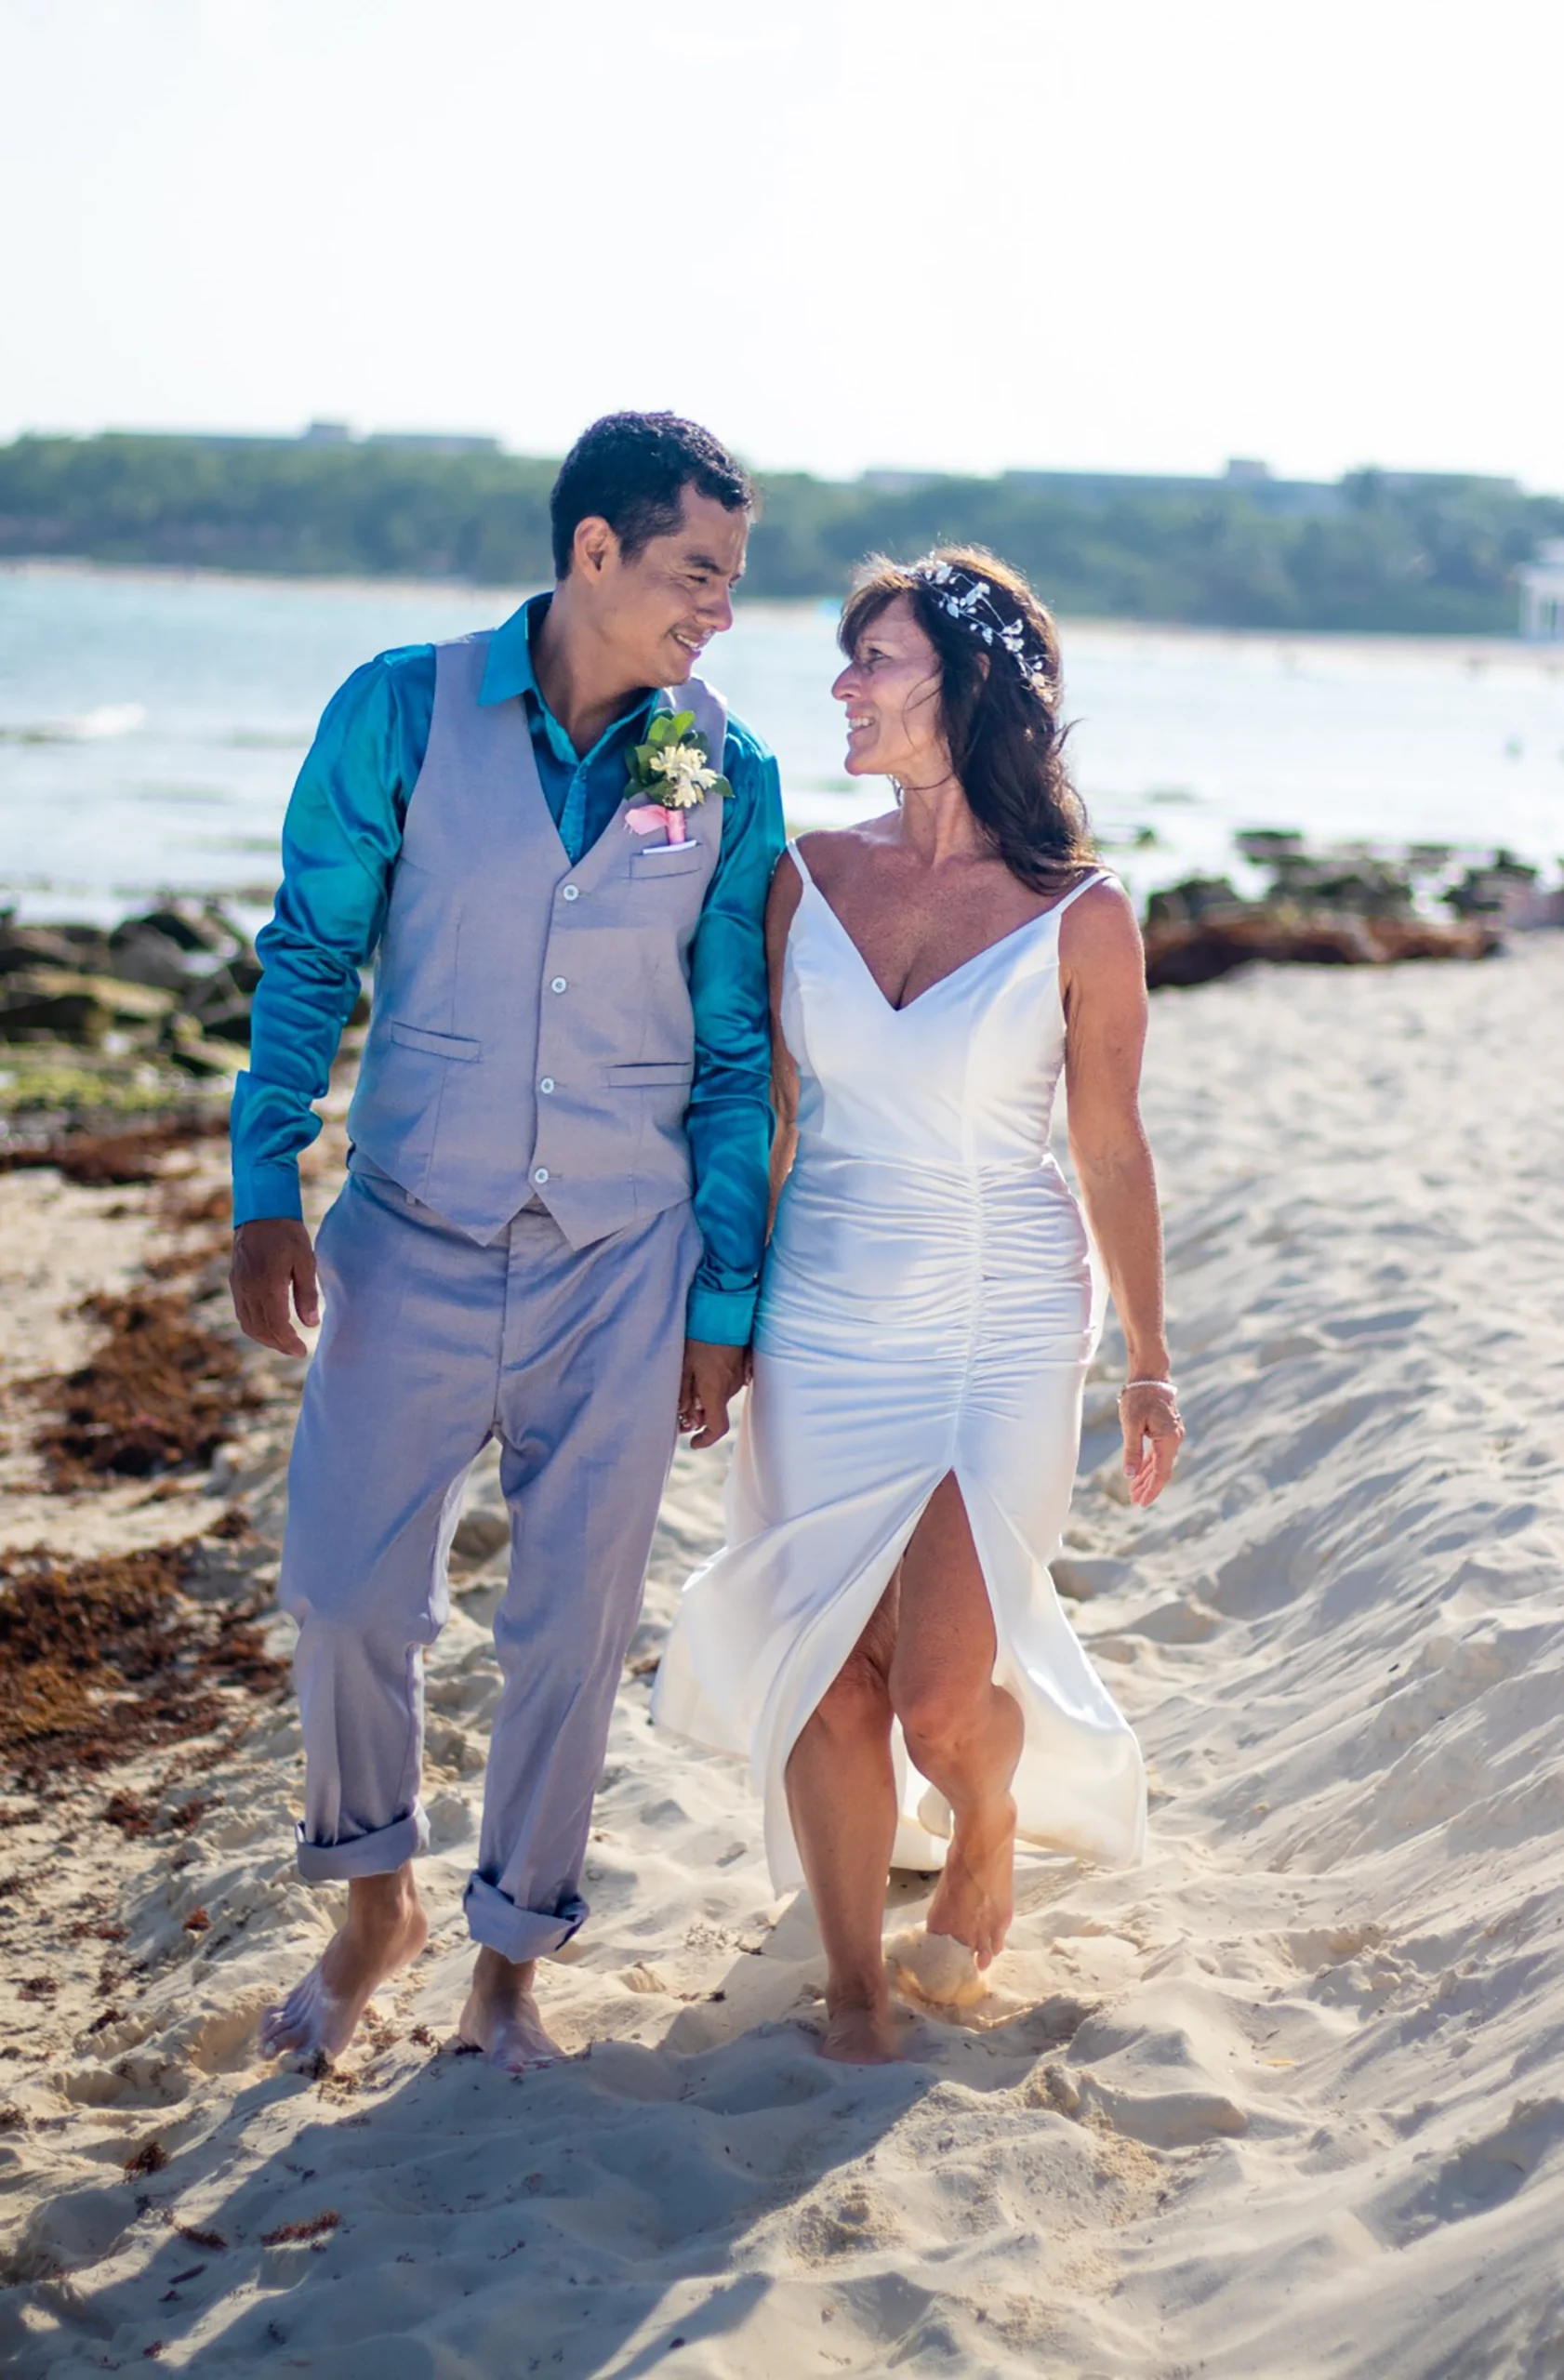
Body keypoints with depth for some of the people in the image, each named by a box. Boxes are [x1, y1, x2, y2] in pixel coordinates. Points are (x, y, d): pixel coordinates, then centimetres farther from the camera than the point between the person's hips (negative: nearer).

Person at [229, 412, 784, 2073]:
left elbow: (736, 1054, 3)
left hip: (622, 1266, 1)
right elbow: (307, 960, 1)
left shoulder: (729, 774, -2)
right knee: (347, 1593, 4)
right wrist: (264, 1194, -8)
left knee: (572, 1625, 7)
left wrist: (722, 1302, 3)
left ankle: (509, 1957, 27)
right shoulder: (402, 714, -5)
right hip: (413, 1240, 0)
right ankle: (374, 1900, 31)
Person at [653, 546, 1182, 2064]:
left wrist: (1149, 1364, 6)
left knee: (942, 1696, -8)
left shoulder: (1079, 916, -8)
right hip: (824, 1328, 3)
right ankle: (854, 1995, 23)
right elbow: (766, 1112, 9)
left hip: (1004, 1330, -3)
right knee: (828, 1686, 4)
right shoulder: (808, 881, 1)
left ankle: (989, 1837, 29)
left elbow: (1112, 1150, 1)